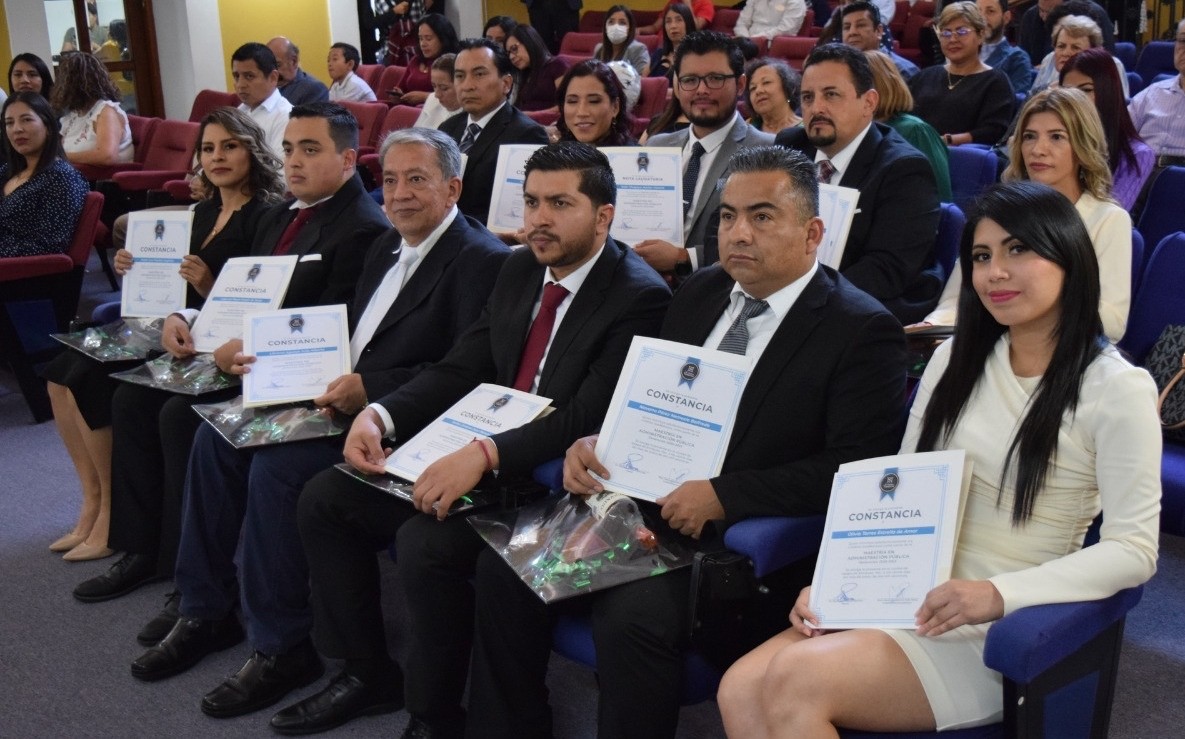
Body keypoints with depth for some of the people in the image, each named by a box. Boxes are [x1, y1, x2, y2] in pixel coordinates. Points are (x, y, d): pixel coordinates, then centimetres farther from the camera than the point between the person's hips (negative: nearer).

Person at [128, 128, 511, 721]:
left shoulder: (480, 260, -13)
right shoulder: (388, 246, 17)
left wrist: (368, 389, -24)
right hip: (346, 398, 10)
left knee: (276, 467, -26)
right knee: (217, 437, -1)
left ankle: (283, 646, -9)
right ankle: (205, 608, 10)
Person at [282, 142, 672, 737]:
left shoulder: (637, 297, -16)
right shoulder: (519, 270, 9)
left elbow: (589, 417, -25)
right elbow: (462, 368, 7)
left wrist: (486, 453, -36)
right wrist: (380, 415, -9)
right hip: (476, 455, 9)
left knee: (427, 542, -30)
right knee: (323, 499, 1)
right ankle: (367, 671, 16)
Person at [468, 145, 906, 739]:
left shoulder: (861, 331, -8)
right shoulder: (700, 293, 14)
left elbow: (852, 469, -15)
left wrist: (723, 495, -21)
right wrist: (595, 441, -1)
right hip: (644, 499, 7)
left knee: (630, 616, -31)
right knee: (504, 563, -8)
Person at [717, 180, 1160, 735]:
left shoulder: (1117, 389, -6)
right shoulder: (955, 359, 12)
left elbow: (1134, 551, -10)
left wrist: (997, 594, -22)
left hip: (998, 630, -5)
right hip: (907, 596, 5)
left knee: (796, 679, -27)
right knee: (740, 689, -19)